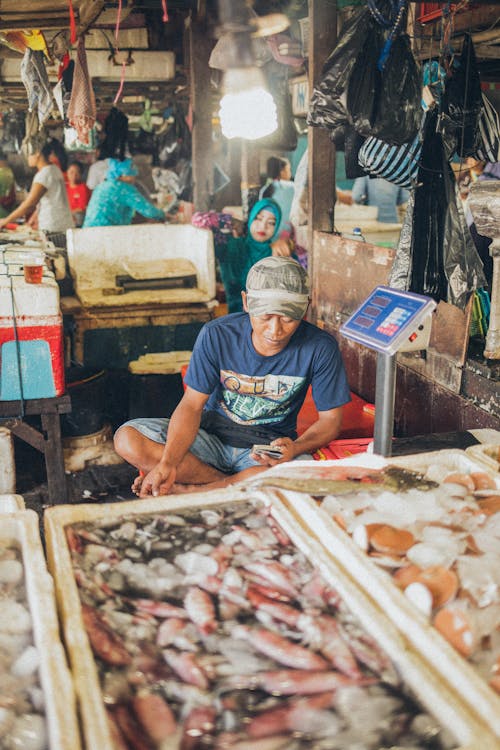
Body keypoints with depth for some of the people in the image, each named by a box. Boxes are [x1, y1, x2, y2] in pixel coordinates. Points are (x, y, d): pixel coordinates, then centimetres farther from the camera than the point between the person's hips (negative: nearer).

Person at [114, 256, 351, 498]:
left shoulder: (320, 348, -16)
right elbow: (192, 404, -12)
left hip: (269, 446, -1)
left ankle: (184, 490, -19)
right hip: (212, 433, 2)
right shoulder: (216, 335, -14)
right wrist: (168, 463, -29)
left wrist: (295, 448, -29)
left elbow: (331, 418, -7)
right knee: (127, 439, -22)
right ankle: (240, 487, -15)